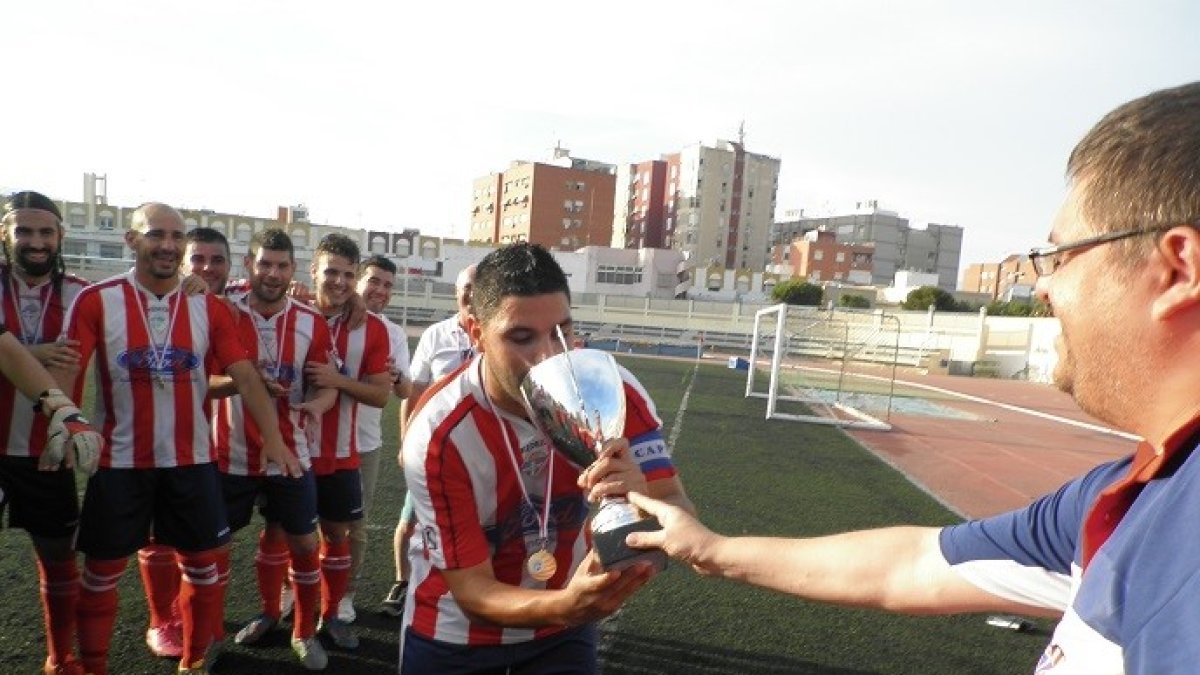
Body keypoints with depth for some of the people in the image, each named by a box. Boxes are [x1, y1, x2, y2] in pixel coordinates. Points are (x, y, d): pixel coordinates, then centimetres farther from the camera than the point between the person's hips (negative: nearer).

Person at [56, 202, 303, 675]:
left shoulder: (209, 307, 0)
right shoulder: (96, 301, -6)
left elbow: (245, 376, -3)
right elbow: (65, 374, -9)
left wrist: (273, 437, -12)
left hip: (192, 460, 2)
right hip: (118, 461, -2)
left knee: (202, 567, 11)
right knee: (101, 573, 12)